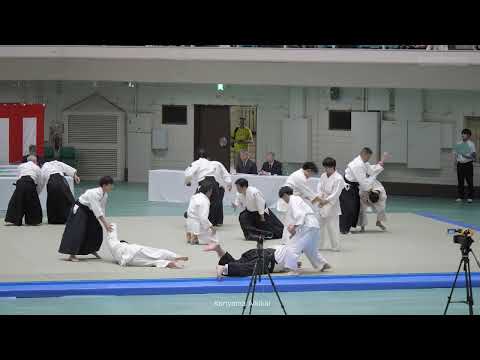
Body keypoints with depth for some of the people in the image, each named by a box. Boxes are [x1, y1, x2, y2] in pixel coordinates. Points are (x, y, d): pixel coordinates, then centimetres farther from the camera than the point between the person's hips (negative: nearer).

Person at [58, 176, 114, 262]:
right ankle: (72, 255, -16)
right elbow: (97, 211, -35)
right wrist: (105, 224, -36)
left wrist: (106, 223, -6)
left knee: (97, 230, 7)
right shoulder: (94, 193, -33)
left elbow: (102, 210, 1)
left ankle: (93, 250, 28)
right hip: (79, 210, -9)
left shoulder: (105, 195, -5)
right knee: (77, 231, -17)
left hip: (89, 212, 9)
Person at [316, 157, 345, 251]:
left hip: (332, 206, -7)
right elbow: (319, 186, 3)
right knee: (321, 225, 14)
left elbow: (335, 194, -18)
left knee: (333, 227, -7)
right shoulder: (323, 176, 8)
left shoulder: (338, 179, -15)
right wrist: (320, 196, -15)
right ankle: (319, 245, 25)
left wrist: (326, 201, -23)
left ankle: (336, 246, 3)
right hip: (323, 205, 7)